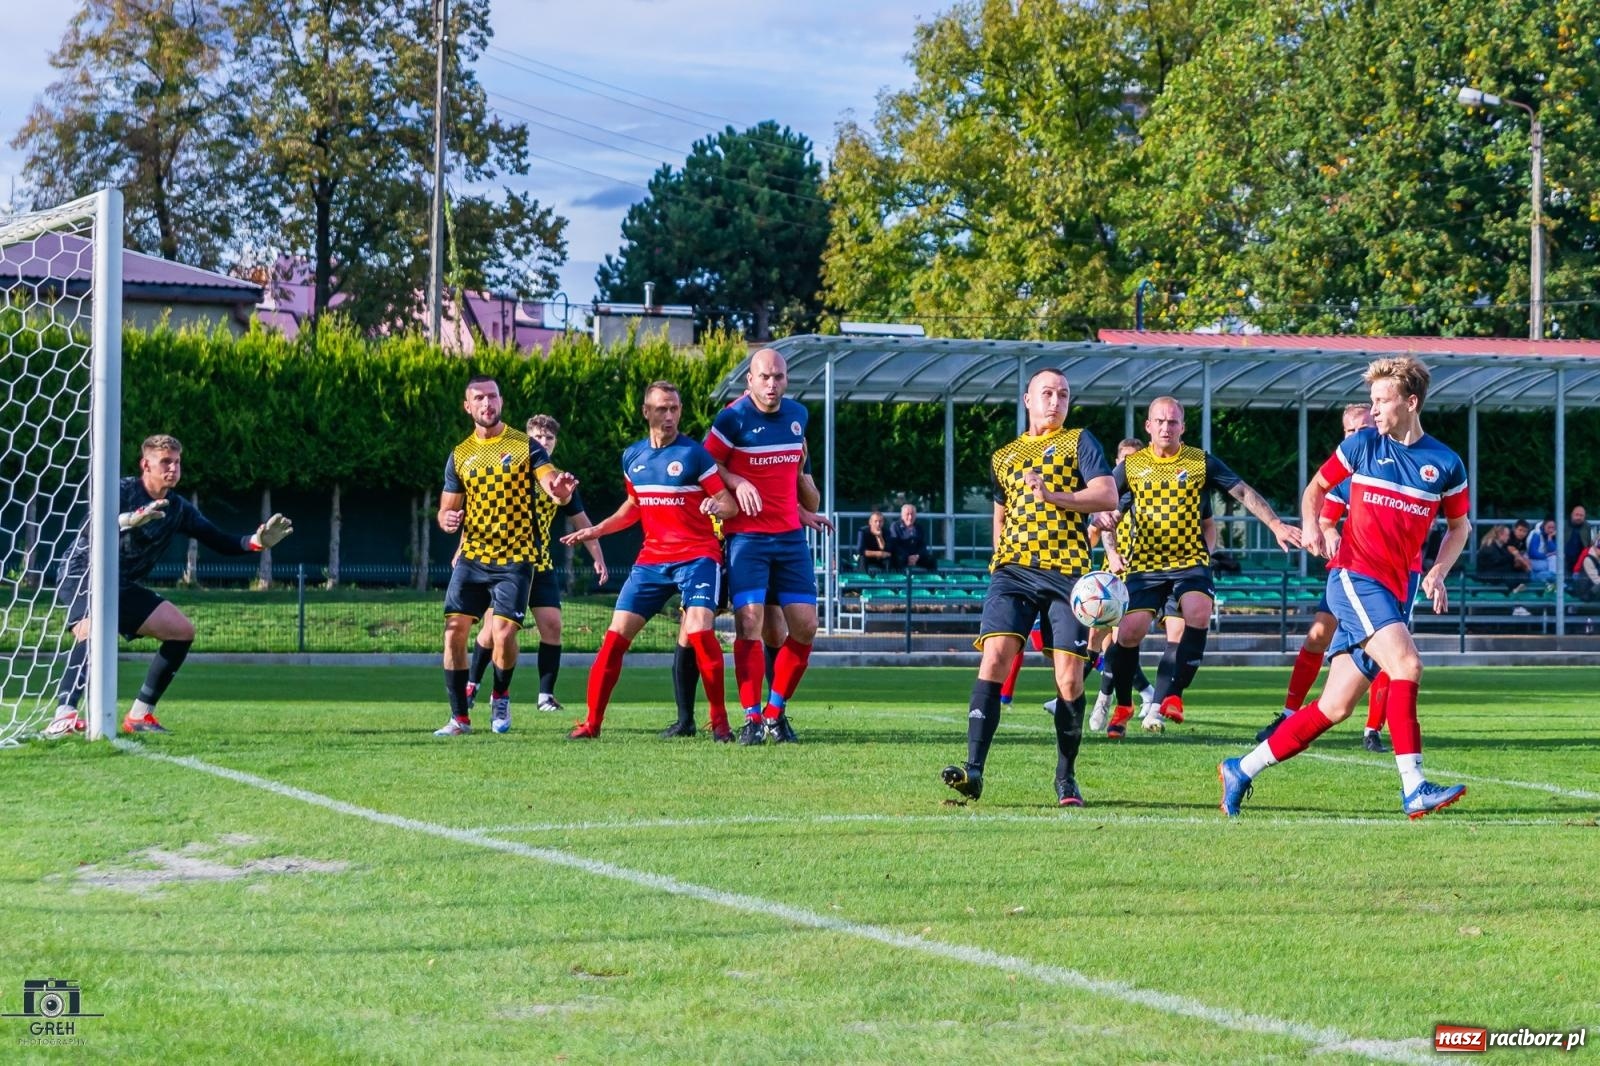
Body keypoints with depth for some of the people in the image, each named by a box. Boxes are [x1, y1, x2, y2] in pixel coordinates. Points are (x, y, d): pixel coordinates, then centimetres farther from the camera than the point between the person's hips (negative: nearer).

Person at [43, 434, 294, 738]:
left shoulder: (178, 509, 5)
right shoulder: (121, 492, -15)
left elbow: (222, 543, 6)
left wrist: (257, 541, -13)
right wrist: (131, 519, -55)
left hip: (124, 587, 8)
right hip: (83, 576, -8)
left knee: (182, 630, 4)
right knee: (91, 632, -35)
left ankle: (140, 715, 7)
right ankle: (63, 717, -43)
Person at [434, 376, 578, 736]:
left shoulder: (525, 446, -1)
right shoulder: (460, 456, 9)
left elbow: (554, 488, -13)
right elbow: (447, 510, 15)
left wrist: (561, 488, -38)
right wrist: (447, 520, -10)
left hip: (514, 559, -3)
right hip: (471, 557, 3)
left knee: (503, 632, -14)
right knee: (454, 631, -6)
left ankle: (500, 697, 16)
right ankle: (460, 717, 5)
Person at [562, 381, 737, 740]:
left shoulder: (695, 454, -6)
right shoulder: (633, 457, 10)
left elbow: (730, 503, -7)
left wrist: (718, 506, -29)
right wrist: (596, 530, 18)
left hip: (697, 556, -5)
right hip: (651, 559, 5)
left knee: (699, 630, -23)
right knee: (616, 635, -3)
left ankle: (719, 720, -8)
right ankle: (591, 722, 6)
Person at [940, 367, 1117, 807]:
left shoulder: (1079, 442, 8)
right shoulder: (1003, 457, 20)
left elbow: (1108, 495, -6)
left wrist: (1055, 496, -19)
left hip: (1067, 572, -2)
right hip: (1013, 570, 2)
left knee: (1069, 678, -4)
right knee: (994, 657, -17)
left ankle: (1066, 778, 12)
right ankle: (973, 770, -21)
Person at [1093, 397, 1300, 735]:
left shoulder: (1201, 462, 3)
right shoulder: (1131, 466, 5)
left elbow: (1244, 492, 1)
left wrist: (1276, 525, -9)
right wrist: (1101, 517, -19)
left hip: (1190, 560, 0)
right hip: (1145, 564, 1)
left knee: (1198, 614, -28)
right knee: (1129, 631, -11)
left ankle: (1171, 694, -18)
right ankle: (1123, 705, 11)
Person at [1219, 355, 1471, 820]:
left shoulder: (1446, 465, 5)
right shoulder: (1362, 445, 2)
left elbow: (1459, 526, 18)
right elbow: (1316, 487, 16)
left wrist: (1438, 573, 2)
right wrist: (1311, 526, -4)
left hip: (1399, 590, 3)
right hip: (1355, 578, -3)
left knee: (1334, 707, 2)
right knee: (1406, 664, -26)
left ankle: (1242, 771, 13)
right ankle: (1414, 789, -27)